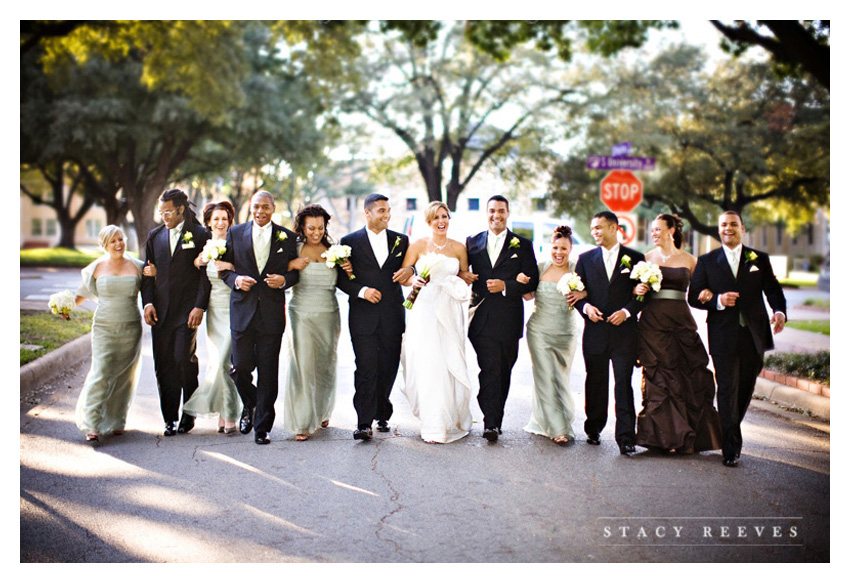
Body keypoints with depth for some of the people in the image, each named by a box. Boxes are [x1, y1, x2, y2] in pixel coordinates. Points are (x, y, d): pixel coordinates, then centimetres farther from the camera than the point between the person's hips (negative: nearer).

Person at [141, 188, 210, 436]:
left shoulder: (200, 235, 0)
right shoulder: (155, 236, 15)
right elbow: (148, 272, 15)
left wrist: (200, 307, -11)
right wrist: (148, 302, 2)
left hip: (187, 310, -4)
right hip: (160, 311, 5)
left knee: (184, 358, -10)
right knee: (163, 364, 3)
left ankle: (189, 413, 9)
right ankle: (170, 418, 12)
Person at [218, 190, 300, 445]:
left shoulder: (287, 237, 7)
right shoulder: (235, 233, 9)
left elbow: (295, 271, 11)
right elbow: (224, 268, 11)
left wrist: (284, 279, -10)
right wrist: (235, 279, -9)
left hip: (272, 312, -1)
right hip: (242, 310, 1)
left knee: (268, 372, 1)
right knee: (240, 367, -3)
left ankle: (262, 426, 11)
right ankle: (249, 405, 28)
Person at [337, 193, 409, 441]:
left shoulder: (401, 240, 11)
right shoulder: (350, 241, 3)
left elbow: (410, 268, 17)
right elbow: (340, 278, 3)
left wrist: (410, 270, -7)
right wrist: (362, 291, -12)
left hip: (392, 316, 3)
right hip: (363, 316, -2)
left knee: (388, 369, 8)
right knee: (365, 370, -7)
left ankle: (382, 415, 25)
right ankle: (364, 423, -6)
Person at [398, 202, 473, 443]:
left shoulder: (459, 248, 8)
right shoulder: (418, 246, 4)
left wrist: (458, 285, -5)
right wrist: (413, 281, -14)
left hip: (450, 312, 2)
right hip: (425, 309, -1)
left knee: (451, 365, 1)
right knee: (426, 366, -7)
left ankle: (453, 421, 18)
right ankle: (434, 426, 0)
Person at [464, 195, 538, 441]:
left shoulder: (522, 245, 5)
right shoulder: (473, 243, 11)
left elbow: (532, 281, 1)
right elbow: (462, 271, 19)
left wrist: (505, 285, -13)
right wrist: (463, 277, -5)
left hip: (509, 319, 0)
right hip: (482, 318, 0)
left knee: (503, 372, 8)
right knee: (490, 370, -9)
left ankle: (494, 420, 20)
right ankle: (491, 422, -9)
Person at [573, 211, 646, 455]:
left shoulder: (635, 258, 5)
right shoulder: (586, 258, 11)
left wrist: (627, 311, -11)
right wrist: (586, 306, -10)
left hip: (624, 331, -2)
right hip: (595, 331, 2)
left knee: (623, 383, -6)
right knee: (595, 383, 10)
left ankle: (625, 436, -5)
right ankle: (594, 429, 25)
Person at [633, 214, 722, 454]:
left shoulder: (689, 260, 8)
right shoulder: (647, 258, 8)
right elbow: (636, 288, 8)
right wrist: (637, 290, -13)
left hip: (681, 322, 0)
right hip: (653, 322, 0)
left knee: (689, 377, -2)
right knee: (658, 378, -1)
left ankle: (687, 437, 11)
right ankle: (664, 435, 6)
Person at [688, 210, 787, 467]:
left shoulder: (760, 259, 11)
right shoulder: (707, 261, 8)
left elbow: (773, 290, 4)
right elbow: (694, 297, 3)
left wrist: (779, 311, -17)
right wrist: (718, 301, -16)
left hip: (753, 336, 2)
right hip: (723, 336, -2)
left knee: (746, 389, 10)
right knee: (727, 390, -5)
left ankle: (730, 431, 31)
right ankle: (731, 448, -1)